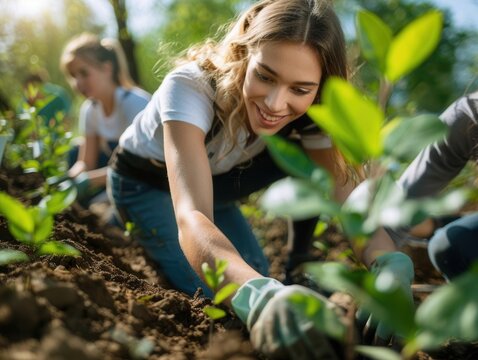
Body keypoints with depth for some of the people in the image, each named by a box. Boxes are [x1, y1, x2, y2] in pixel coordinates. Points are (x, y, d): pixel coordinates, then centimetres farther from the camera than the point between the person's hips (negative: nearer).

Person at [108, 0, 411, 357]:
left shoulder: (308, 112, -24)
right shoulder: (190, 88, -40)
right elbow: (191, 216, -52)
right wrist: (258, 293, -72)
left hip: (212, 176, 4)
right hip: (143, 179, -4)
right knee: (213, 290, -18)